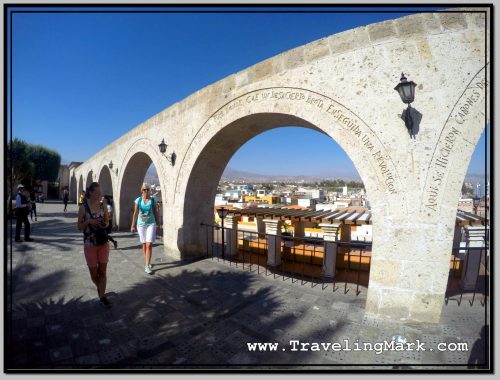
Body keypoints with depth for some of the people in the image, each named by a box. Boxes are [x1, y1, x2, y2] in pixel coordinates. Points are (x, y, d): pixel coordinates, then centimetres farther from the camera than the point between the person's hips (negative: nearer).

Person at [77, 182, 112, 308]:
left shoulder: (103, 206, -1)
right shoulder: (83, 207, -8)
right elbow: (79, 227, -2)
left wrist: (104, 224, -11)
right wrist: (88, 221, -21)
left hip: (104, 243, 2)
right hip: (90, 244, -1)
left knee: (102, 271, 4)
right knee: (93, 272, 10)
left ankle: (102, 296, 14)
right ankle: (99, 288, 39)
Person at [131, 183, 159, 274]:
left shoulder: (152, 200, -2)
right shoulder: (138, 200, -2)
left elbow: (155, 212, 4)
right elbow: (135, 213, 2)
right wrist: (132, 225, 3)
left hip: (151, 224, -1)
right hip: (141, 224, 1)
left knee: (149, 244, -9)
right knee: (144, 244, 13)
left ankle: (147, 266, -6)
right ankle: (147, 262, 29)